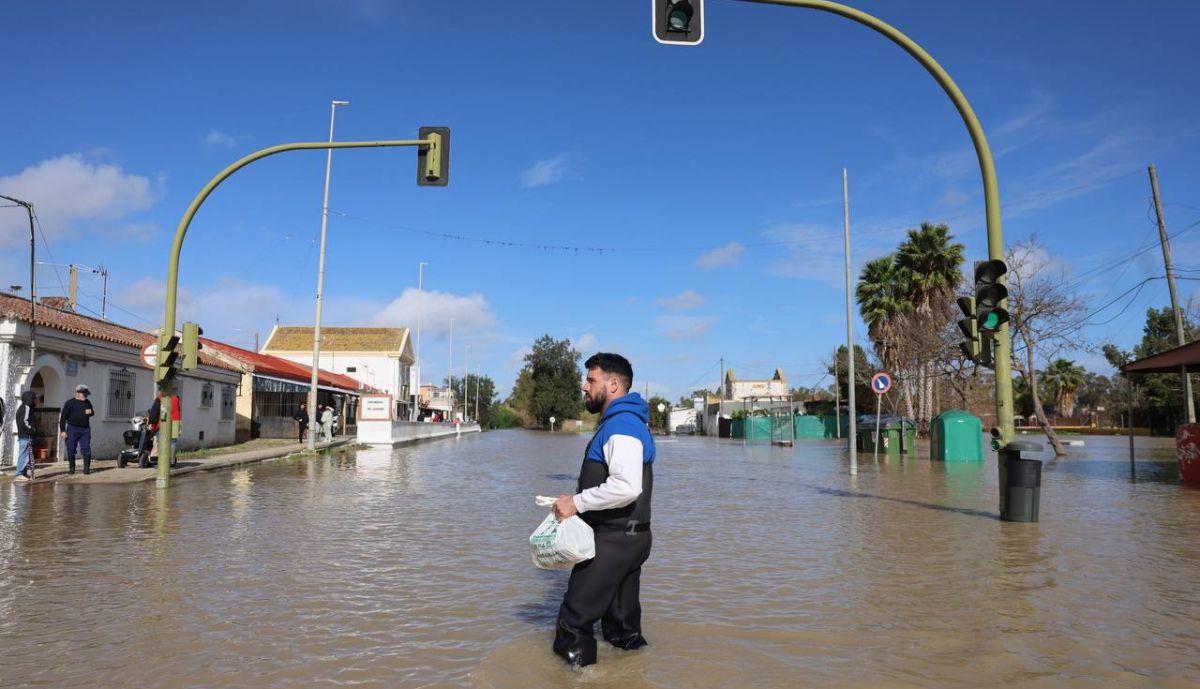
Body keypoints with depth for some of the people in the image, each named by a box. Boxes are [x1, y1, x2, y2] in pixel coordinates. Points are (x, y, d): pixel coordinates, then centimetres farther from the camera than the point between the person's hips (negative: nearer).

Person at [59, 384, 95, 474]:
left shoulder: (87, 403, 15)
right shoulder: (70, 403, -1)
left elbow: (91, 412, 30)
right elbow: (63, 417, -3)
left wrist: (91, 412, 3)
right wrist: (62, 430, -9)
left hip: (85, 429, 3)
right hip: (72, 429, -3)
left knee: (86, 449, -3)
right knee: (71, 449, 2)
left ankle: (86, 468, 2)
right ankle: (71, 468, 15)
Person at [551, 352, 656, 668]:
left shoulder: (621, 426, -17)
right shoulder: (626, 423, 17)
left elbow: (626, 487, -31)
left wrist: (577, 503, -21)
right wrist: (579, 502, 16)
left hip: (613, 541, -11)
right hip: (628, 538, 11)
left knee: (573, 622, -4)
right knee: (623, 626, 18)